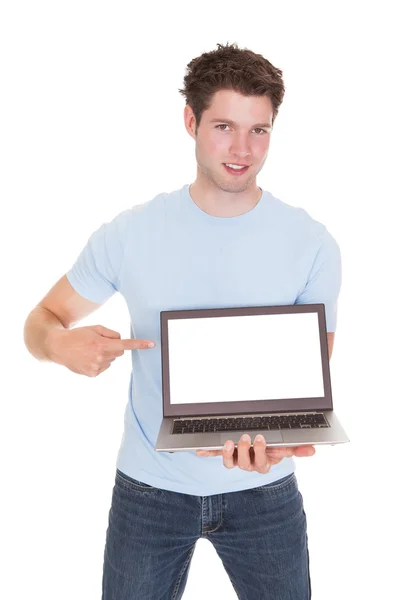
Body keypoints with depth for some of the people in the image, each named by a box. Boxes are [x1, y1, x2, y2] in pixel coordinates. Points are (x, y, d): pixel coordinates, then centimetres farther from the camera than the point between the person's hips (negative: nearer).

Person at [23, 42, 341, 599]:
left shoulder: (311, 243, -9)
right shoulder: (130, 233, -9)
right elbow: (41, 320, -1)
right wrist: (63, 343, -24)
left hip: (264, 490, 1)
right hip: (150, 486, 0)